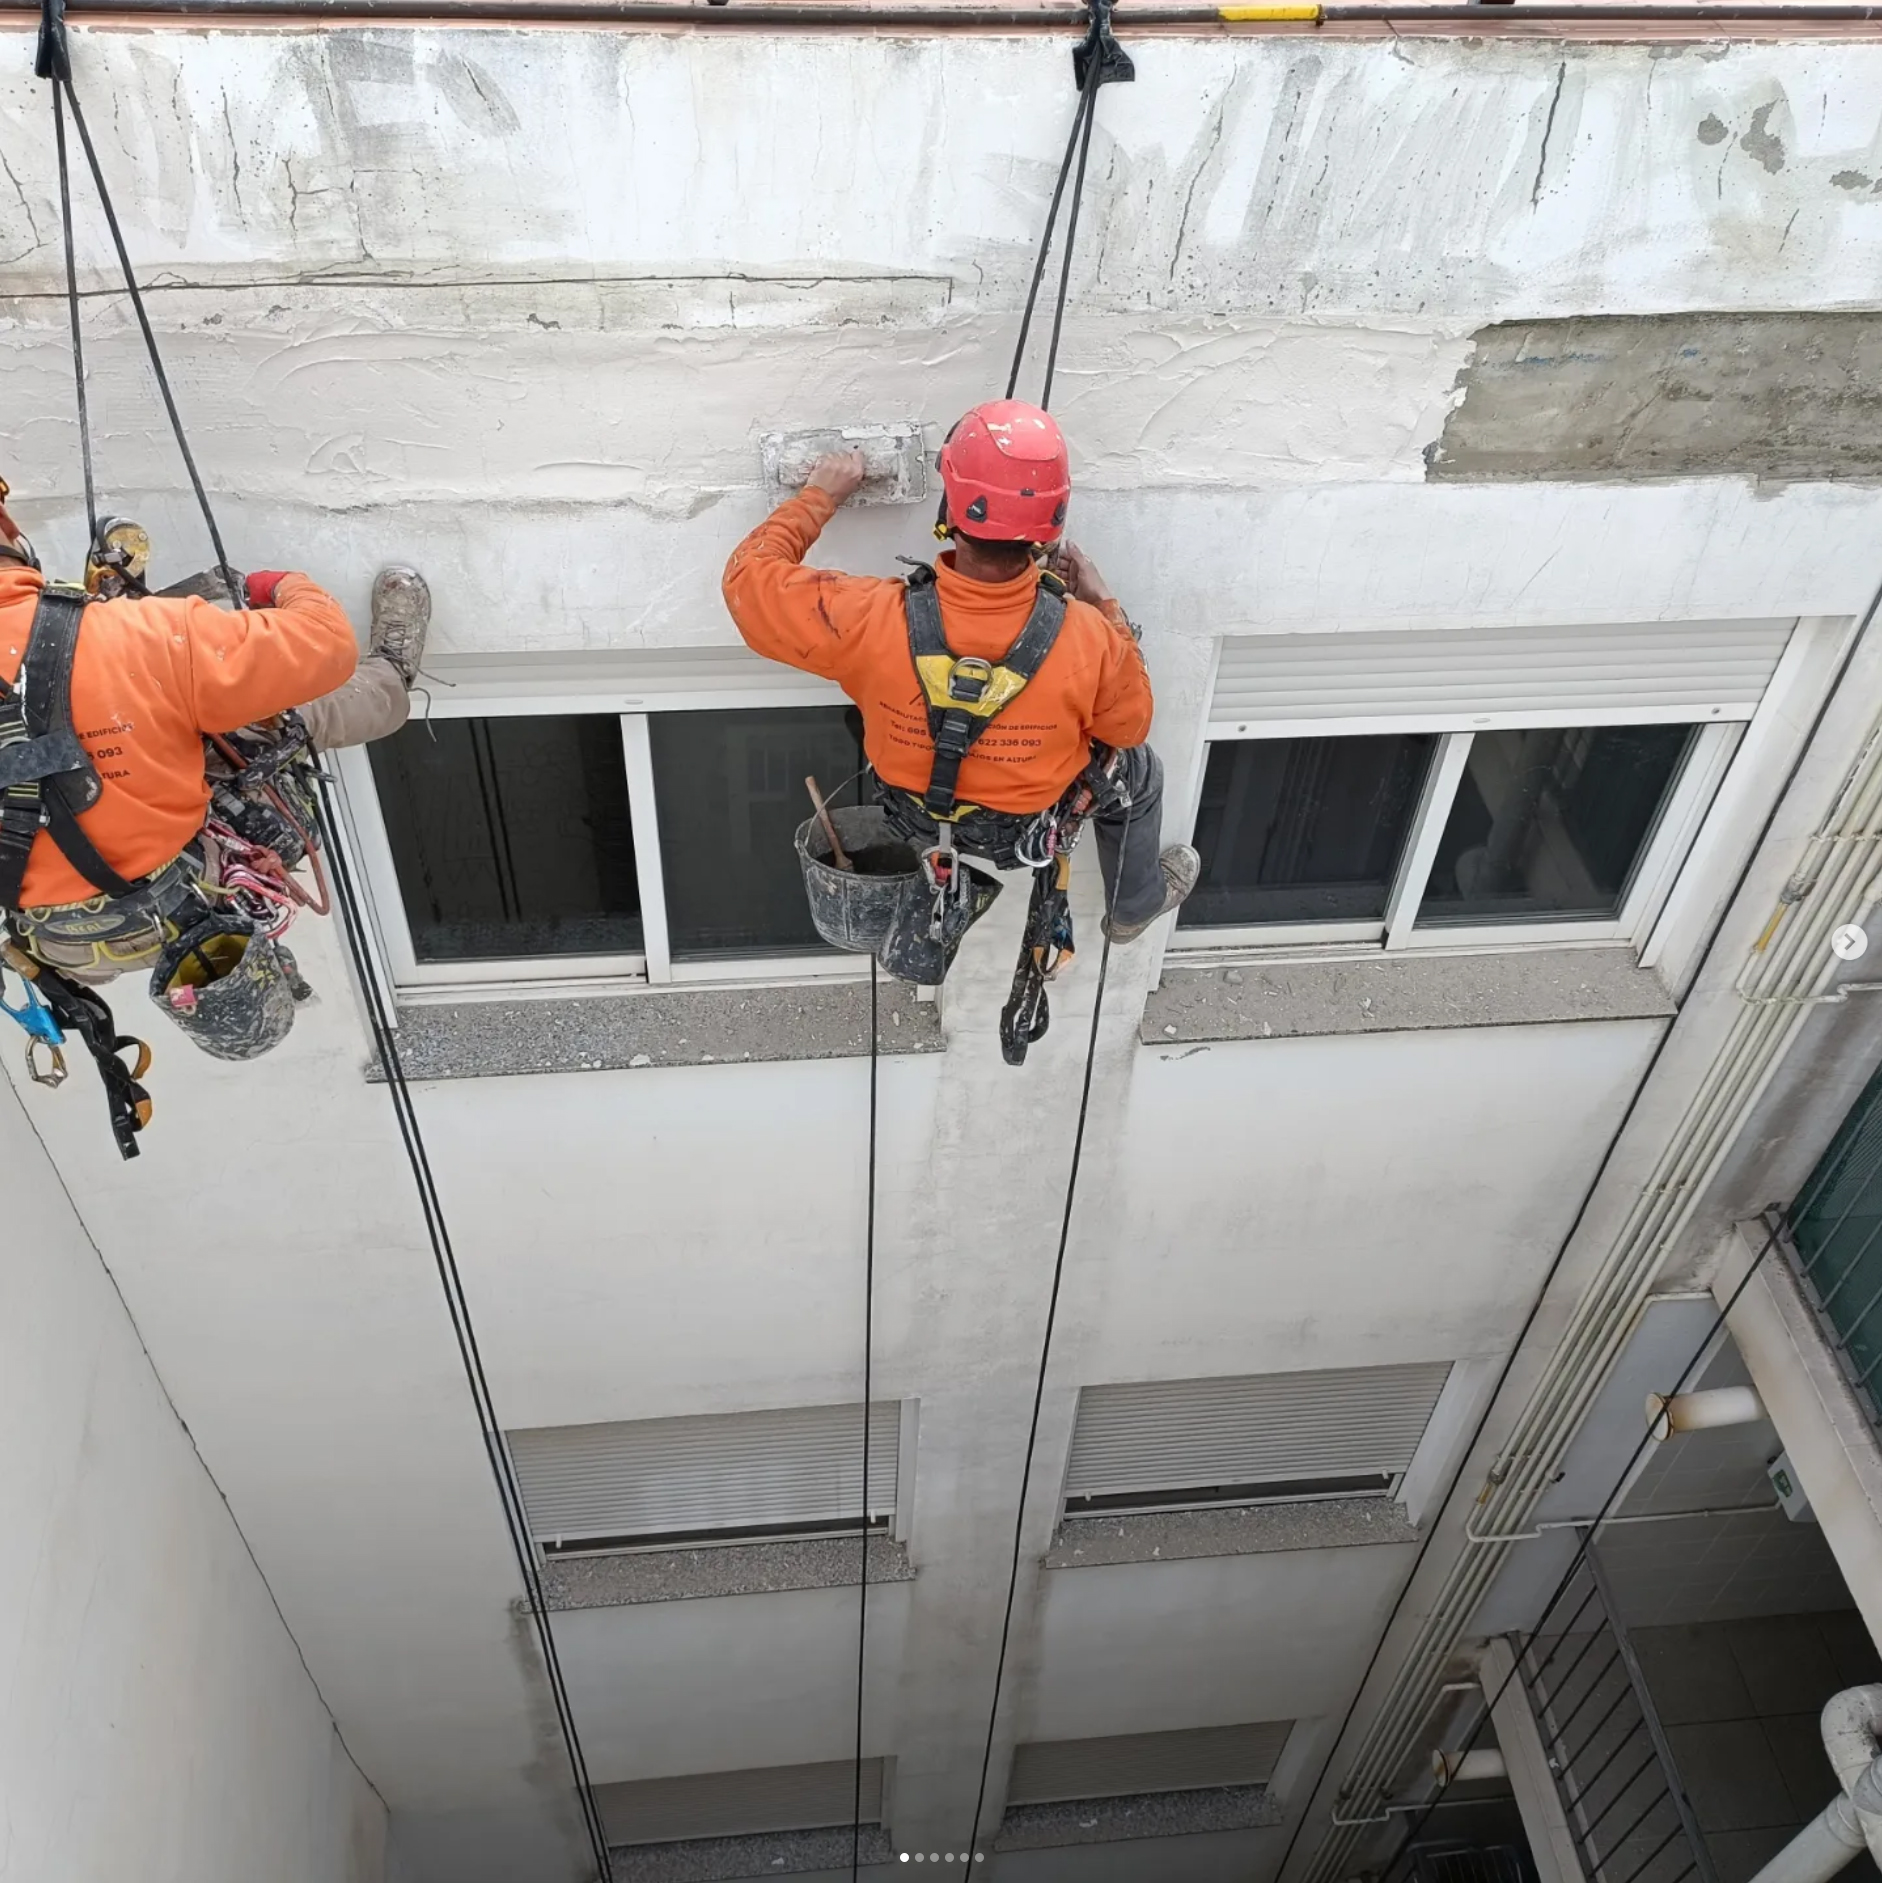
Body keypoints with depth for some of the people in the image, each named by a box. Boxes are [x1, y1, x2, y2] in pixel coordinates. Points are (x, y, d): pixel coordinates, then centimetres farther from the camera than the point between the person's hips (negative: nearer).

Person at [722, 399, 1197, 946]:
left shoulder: (873, 621, -38)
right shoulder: (1086, 641, -36)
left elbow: (749, 576, -21)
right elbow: (1128, 726, -13)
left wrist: (820, 496, -9)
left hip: (916, 814, 2)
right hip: (1028, 826, -1)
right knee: (1138, 767, 28)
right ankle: (1136, 904, 51)